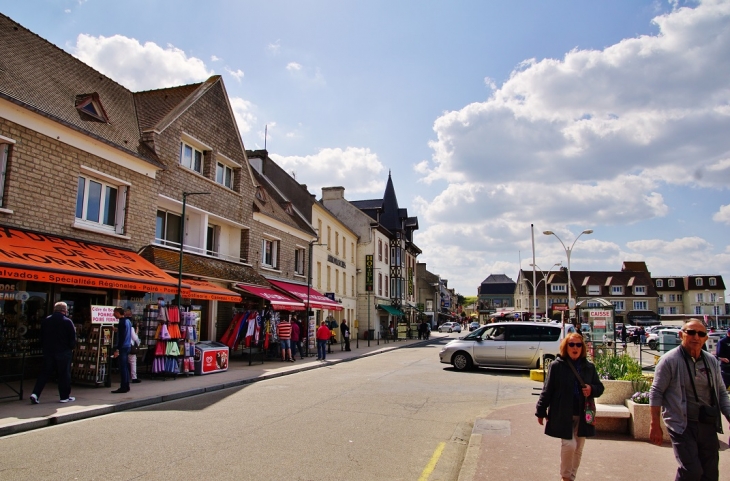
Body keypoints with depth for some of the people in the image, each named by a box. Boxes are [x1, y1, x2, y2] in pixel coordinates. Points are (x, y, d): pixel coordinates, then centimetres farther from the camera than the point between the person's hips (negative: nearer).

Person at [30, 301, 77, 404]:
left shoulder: (45, 321, 4)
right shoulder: (67, 321, -11)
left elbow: (41, 337, 10)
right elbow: (73, 338, -9)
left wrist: (44, 347, 18)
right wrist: (71, 347, 8)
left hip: (48, 351, 4)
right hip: (63, 352, -4)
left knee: (45, 373, 13)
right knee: (64, 374, 5)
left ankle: (35, 394, 2)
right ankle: (64, 396, 11)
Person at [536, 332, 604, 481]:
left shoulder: (589, 367, 5)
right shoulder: (557, 365, -7)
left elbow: (600, 387, 16)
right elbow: (547, 390, -5)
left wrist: (592, 390, -8)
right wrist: (541, 411, -4)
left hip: (582, 415, 4)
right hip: (563, 414, -4)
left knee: (578, 449, 11)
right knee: (569, 445, -11)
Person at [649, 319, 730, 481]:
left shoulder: (712, 362, 9)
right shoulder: (669, 360, -9)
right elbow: (656, 393, -9)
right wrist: (655, 425, -11)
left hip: (708, 425, 6)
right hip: (682, 425, -6)